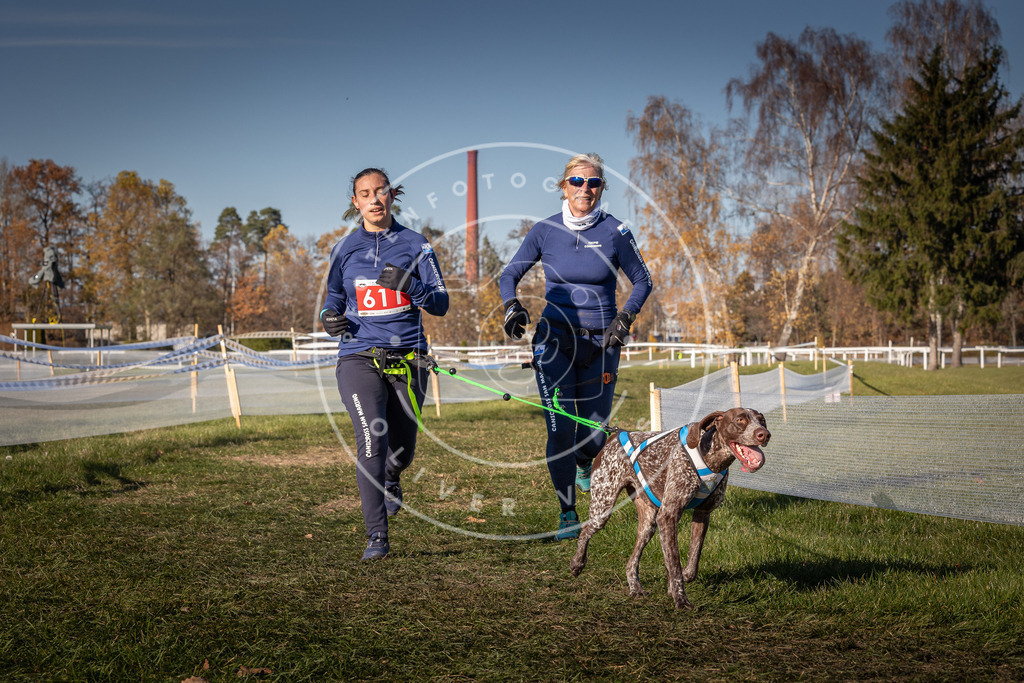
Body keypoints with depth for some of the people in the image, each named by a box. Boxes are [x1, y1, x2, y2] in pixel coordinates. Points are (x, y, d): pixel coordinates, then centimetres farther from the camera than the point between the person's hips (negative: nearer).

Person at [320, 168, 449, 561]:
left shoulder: (414, 244, 5)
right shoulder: (344, 249, 9)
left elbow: (441, 303, 0)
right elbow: (334, 296, 23)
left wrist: (410, 286, -20)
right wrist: (329, 318, 0)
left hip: (407, 357, 1)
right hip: (359, 357, -1)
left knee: (402, 449, 9)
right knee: (372, 438, -20)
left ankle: (390, 481, 48)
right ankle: (377, 537, -14)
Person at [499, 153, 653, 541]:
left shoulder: (615, 232, -4)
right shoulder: (545, 231, -1)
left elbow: (643, 281, 5)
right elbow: (509, 274, 8)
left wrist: (625, 317, -10)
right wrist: (511, 306, -11)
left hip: (601, 343, 0)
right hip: (555, 339, 0)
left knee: (595, 434, 4)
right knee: (560, 429, -12)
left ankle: (583, 462, 43)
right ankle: (567, 514, 1)